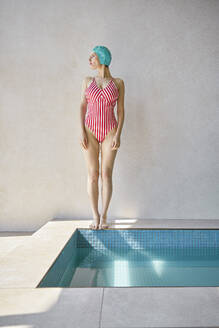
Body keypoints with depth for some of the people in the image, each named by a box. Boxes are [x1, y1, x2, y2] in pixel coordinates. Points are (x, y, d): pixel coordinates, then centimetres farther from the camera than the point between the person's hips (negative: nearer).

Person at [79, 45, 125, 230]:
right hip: (90, 131, 1)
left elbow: (121, 111, 2)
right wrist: (82, 131, -6)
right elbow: (82, 107, 6)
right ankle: (95, 217, 9)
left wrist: (118, 135, -9)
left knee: (106, 174, -3)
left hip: (110, 132, -1)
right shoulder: (87, 81, 10)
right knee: (93, 174, -1)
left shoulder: (118, 83, 5)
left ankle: (104, 216, 9)